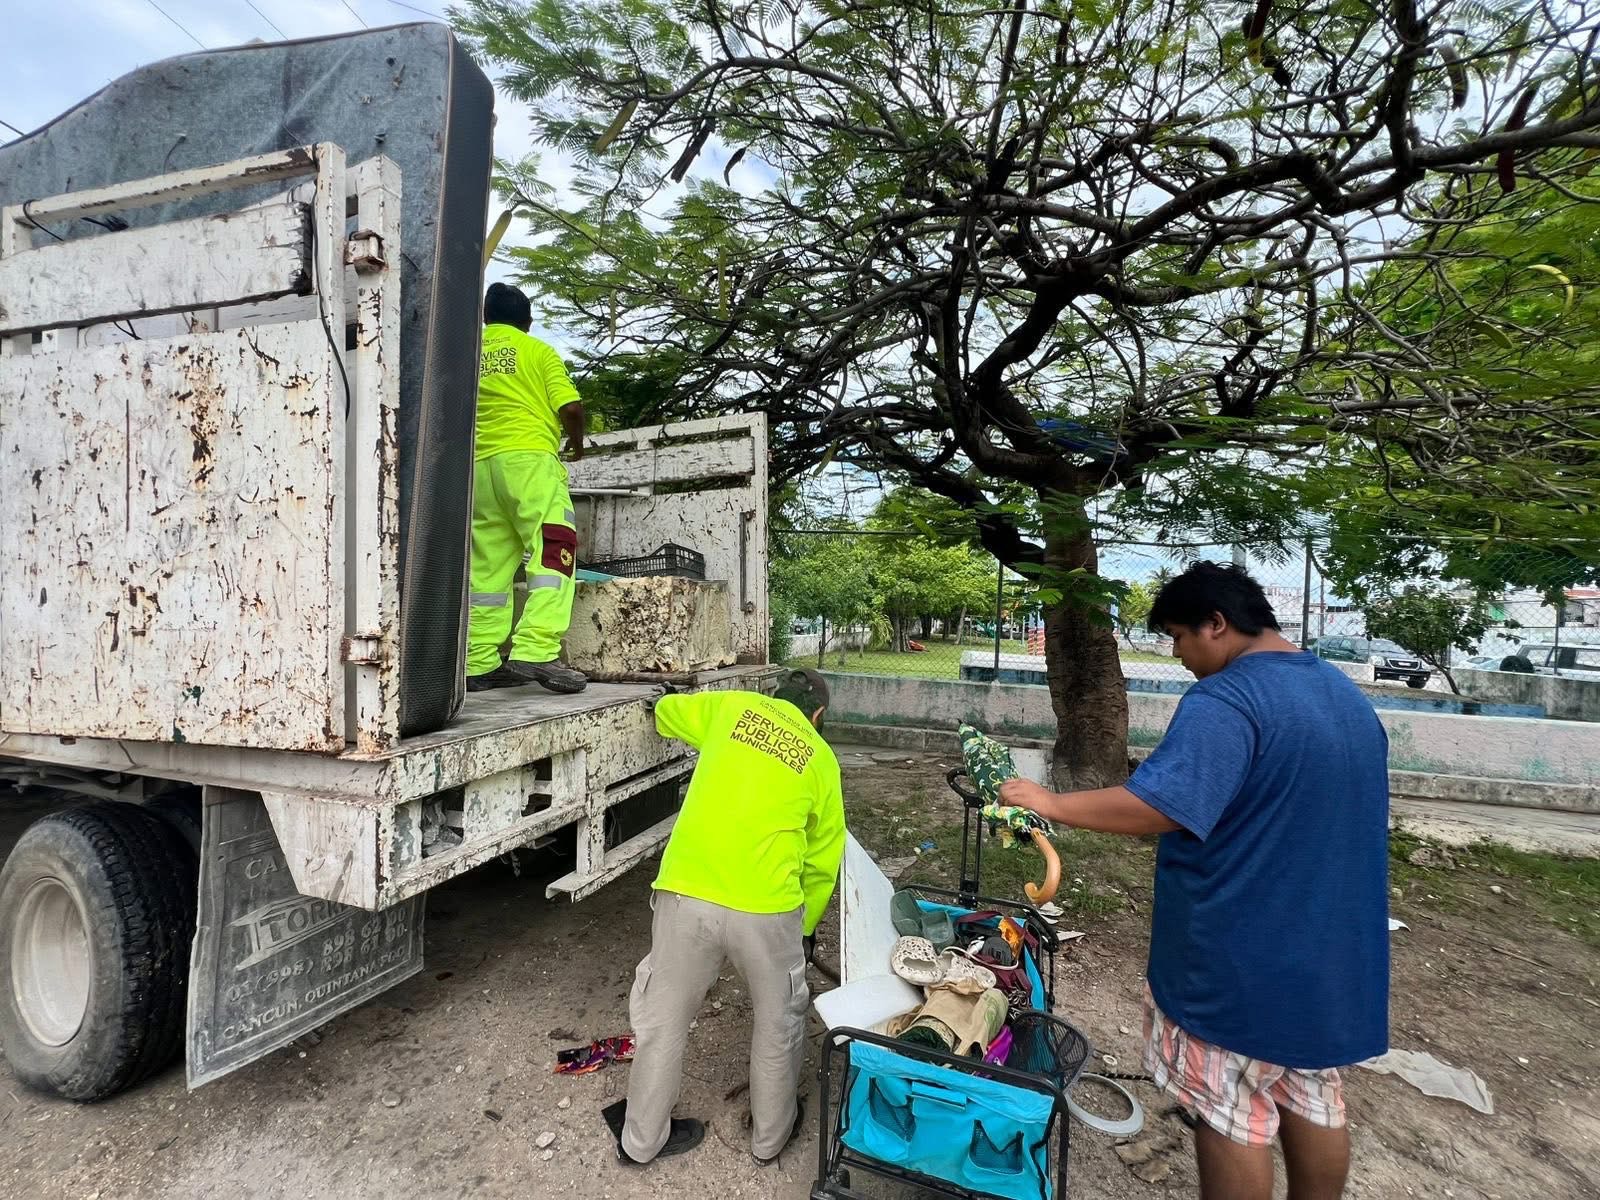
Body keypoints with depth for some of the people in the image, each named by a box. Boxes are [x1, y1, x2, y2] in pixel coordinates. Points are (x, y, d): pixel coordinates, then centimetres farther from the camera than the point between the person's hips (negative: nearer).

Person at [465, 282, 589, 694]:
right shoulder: (537, 351, 8)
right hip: (529, 459, -5)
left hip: (480, 465, 5)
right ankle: (535, 652, -24)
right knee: (553, 554, -10)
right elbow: (570, 407, -3)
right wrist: (576, 442, 15)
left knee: (488, 566, 6)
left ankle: (480, 663, 5)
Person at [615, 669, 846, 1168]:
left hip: (685, 894, 1)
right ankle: (770, 1136, 43)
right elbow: (823, 861, 17)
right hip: (767, 908, 0)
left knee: (663, 1018, 22)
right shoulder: (821, 759, 11)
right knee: (779, 1022, 25)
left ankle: (642, 1139, 40)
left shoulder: (732, 706, 10)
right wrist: (805, 927, 31)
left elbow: (666, 711, 27)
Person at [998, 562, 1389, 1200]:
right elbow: (1323, 819, 18)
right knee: (1314, 1102, 21)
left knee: (1230, 1112, 8)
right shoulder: (1350, 697, 8)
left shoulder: (1226, 701, -23)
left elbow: (1156, 806, -32)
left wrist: (1048, 803, -23)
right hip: (1328, 952, 8)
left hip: (1238, 957, -8)